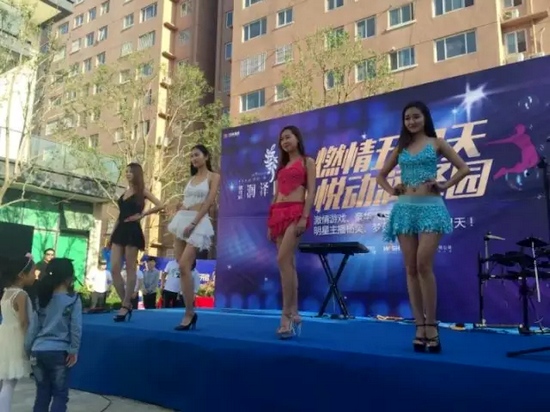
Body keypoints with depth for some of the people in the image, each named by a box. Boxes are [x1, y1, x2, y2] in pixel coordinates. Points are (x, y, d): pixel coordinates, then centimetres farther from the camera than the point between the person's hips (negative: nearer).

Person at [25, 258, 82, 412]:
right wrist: (74, 351, -3)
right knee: (60, 394, 6)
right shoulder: (73, 299, -6)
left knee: (42, 393, 15)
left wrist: (28, 348, 16)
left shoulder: (42, 298, 8)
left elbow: (33, 326, 9)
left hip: (38, 351, 5)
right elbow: (76, 327, -10)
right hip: (59, 352, -5)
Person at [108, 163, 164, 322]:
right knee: (114, 269, -2)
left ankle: (125, 305, 2)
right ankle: (127, 304, 7)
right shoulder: (124, 193, 19)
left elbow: (160, 205, -10)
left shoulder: (142, 191, 1)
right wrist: (111, 234, 16)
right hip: (120, 231, 7)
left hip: (132, 231, -7)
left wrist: (141, 215, -9)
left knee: (130, 269, -3)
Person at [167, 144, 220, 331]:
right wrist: (175, 220, 4)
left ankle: (189, 314, -11)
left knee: (184, 266, -18)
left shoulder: (213, 177, 2)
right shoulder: (191, 178, 21)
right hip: (182, 220, 7)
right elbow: (184, 202, 18)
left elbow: (209, 202, -9)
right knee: (182, 267, 3)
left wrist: (193, 223, -16)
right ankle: (190, 312, 13)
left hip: (199, 222, -7)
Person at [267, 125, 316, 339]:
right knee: (288, 263, 3)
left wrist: (304, 217, -17)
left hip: (296, 212, -6)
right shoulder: (282, 166, 24)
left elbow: (311, 191, -4)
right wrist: (270, 223, 12)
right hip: (279, 214, 6)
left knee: (283, 260, -19)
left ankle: (287, 314, -14)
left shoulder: (307, 162, 7)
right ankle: (294, 314, 7)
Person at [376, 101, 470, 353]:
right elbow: (381, 175, 23)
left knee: (424, 265, -15)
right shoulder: (401, 148, 16)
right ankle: (420, 326, 5)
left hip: (430, 207, -3)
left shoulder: (436, 143, 8)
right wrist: (392, 191, 7)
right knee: (411, 269, 0)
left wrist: (444, 186, -3)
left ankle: (431, 325, -4)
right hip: (405, 208, 4)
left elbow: (464, 168, 6)